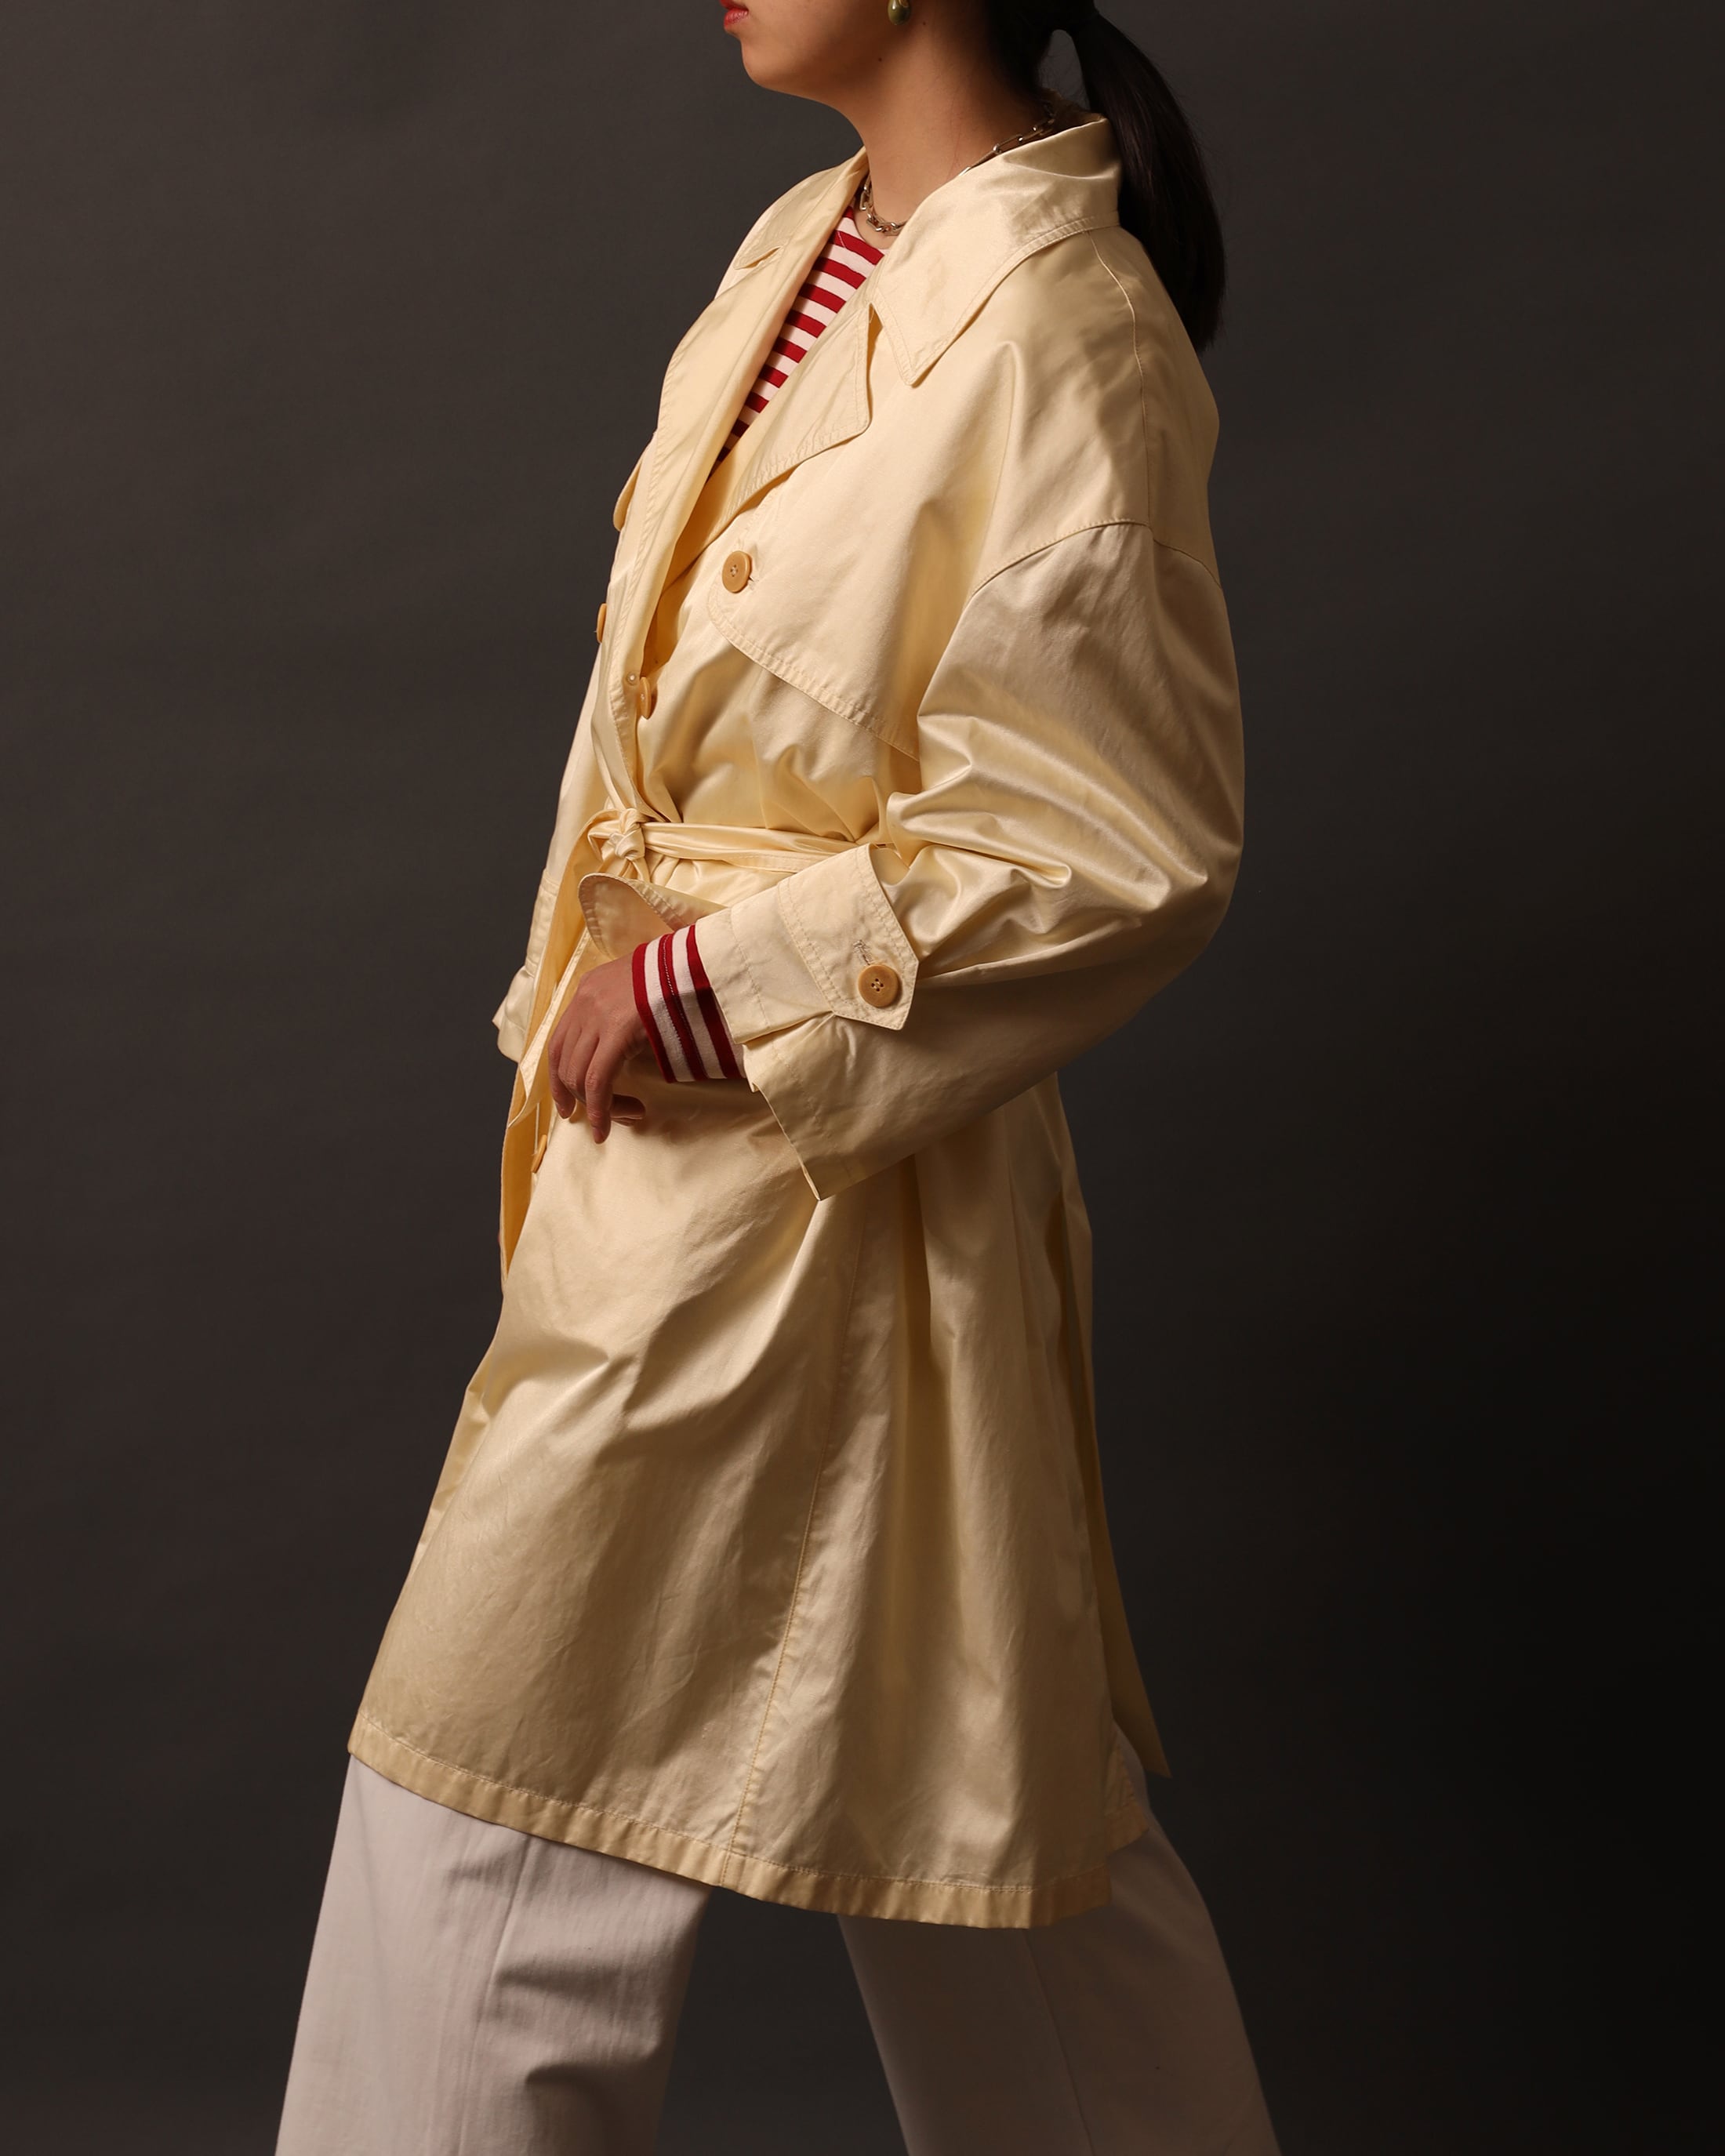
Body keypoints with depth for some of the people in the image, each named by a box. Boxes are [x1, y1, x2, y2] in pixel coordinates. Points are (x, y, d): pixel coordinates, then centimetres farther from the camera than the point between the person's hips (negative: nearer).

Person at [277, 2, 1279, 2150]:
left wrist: (712, 993, -18)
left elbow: (1115, 852, -21)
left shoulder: (1052, 330, -20)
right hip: (657, 1155, 8)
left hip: (812, 1185, -8)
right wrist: (599, 1001, 13)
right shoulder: (806, 253, 7)